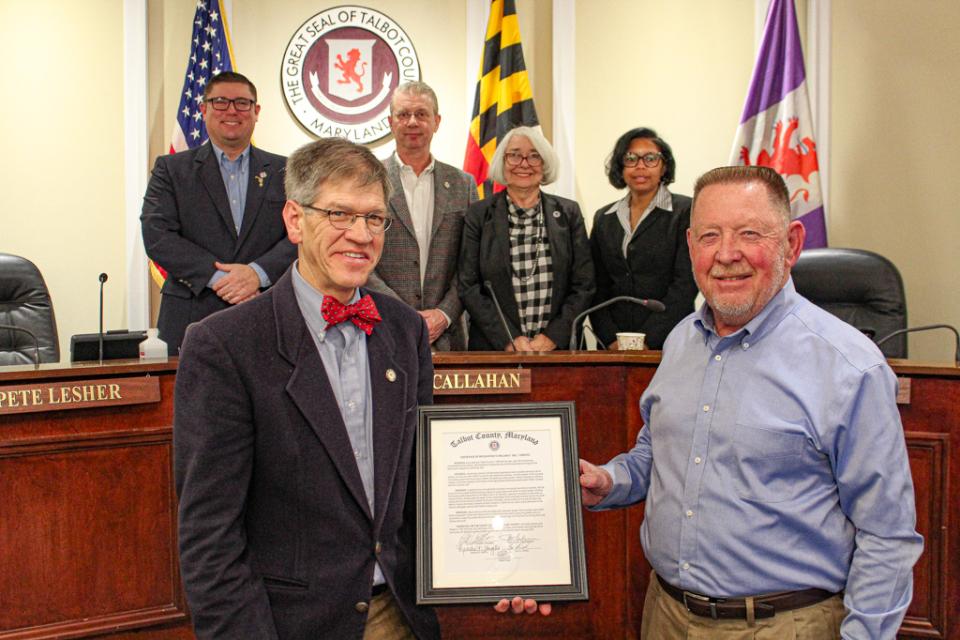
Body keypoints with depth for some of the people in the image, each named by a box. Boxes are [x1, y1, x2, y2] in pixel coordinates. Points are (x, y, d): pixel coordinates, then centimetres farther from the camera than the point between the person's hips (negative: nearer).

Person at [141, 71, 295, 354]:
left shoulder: (283, 171, 11)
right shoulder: (171, 169, 9)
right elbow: (156, 235, -4)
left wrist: (258, 273, -17)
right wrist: (216, 277, -15)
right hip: (191, 323, -1)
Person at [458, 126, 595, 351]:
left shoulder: (569, 213, 6)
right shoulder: (478, 215, 2)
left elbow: (583, 285, 3)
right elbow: (469, 288, -2)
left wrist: (552, 337, -8)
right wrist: (510, 340, -12)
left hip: (558, 347, 1)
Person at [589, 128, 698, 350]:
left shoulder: (686, 211, 0)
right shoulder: (603, 218, 12)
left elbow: (685, 284, -8)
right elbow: (597, 288, 9)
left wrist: (646, 340, -14)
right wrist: (611, 340, -5)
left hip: (667, 343, -3)